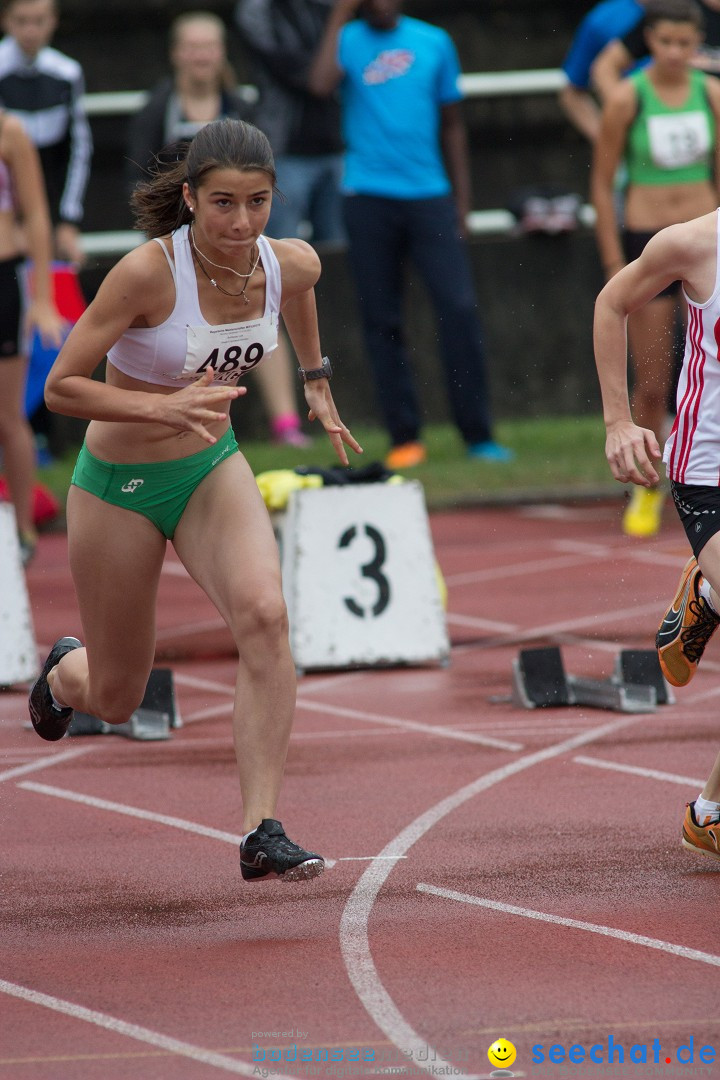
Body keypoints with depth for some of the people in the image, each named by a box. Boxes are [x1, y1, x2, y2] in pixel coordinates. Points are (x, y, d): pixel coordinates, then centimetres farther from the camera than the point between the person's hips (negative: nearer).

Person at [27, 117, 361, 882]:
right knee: (114, 702, 10)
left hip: (213, 469, 3)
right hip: (118, 483, -3)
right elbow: (60, 387, -24)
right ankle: (65, 670, 50)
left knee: (264, 614, -26)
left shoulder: (292, 265, -13)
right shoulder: (148, 273, -28)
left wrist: (315, 380, 24)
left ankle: (260, 832, -24)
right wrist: (164, 407, -37)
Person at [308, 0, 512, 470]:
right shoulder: (348, 40, 1)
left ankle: (478, 435, -5)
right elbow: (321, 84, -21)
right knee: (382, 321, 2)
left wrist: (461, 197, 11)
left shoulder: (434, 42, 7)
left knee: (460, 307, -10)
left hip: (429, 195, 1)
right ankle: (405, 439, 10)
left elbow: (452, 122, 14)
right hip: (369, 198, -1)